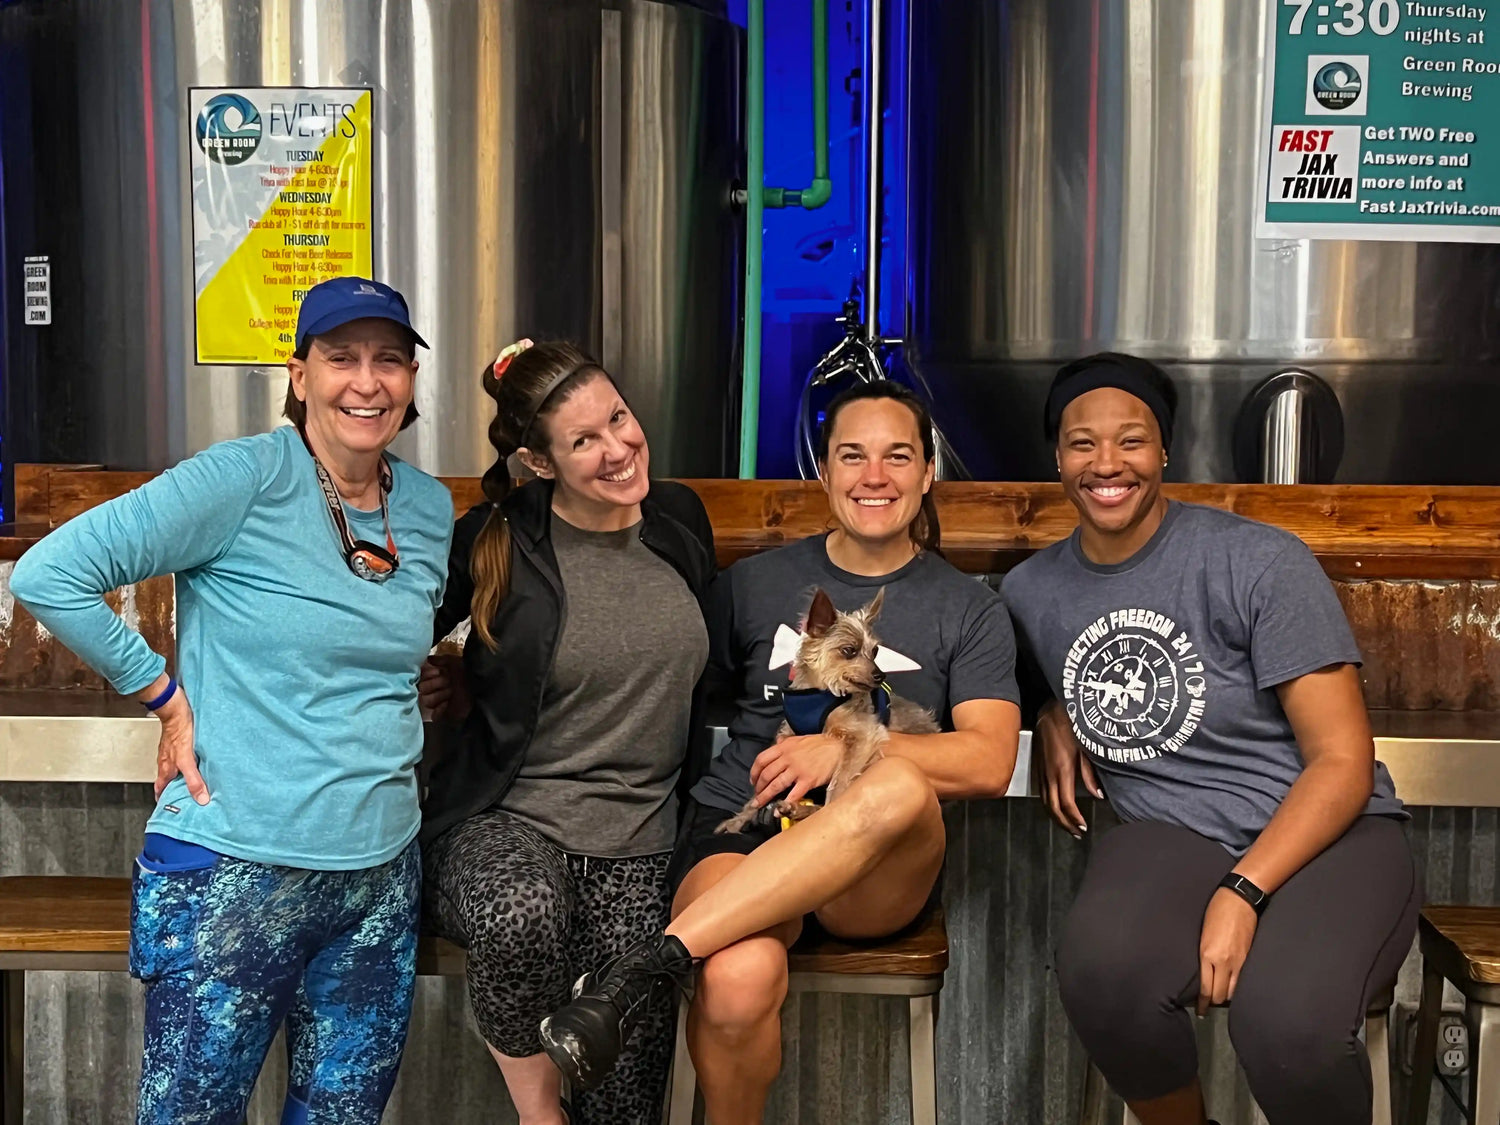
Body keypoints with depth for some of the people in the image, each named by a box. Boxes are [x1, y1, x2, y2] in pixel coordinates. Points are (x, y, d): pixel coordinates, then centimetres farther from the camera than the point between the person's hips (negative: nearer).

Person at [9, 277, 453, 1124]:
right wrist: (169, 697, -11)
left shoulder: (432, 508, 6)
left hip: (383, 870, 5)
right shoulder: (243, 479, -12)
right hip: (234, 872, -5)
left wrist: (389, 738, 9)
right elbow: (48, 575, -15)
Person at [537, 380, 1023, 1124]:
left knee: (899, 785, -38)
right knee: (739, 977, -35)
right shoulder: (755, 584, 15)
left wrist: (850, 747, -13)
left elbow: (989, 763, -1)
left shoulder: (968, 609, 11)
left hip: (881, 873, 0)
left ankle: (647, 965, -33)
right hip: (739, 825, 0)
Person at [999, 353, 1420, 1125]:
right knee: (1100, 970, -33)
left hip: (1327, 832, -2)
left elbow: (1344, 761, -9)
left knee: (1286, 1023, -35)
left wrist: (1242, 893, -21)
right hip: (1172, 835, 3)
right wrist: (1055, 716, 6)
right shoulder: (1029, 591, 6)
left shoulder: (1262, 562, -8)